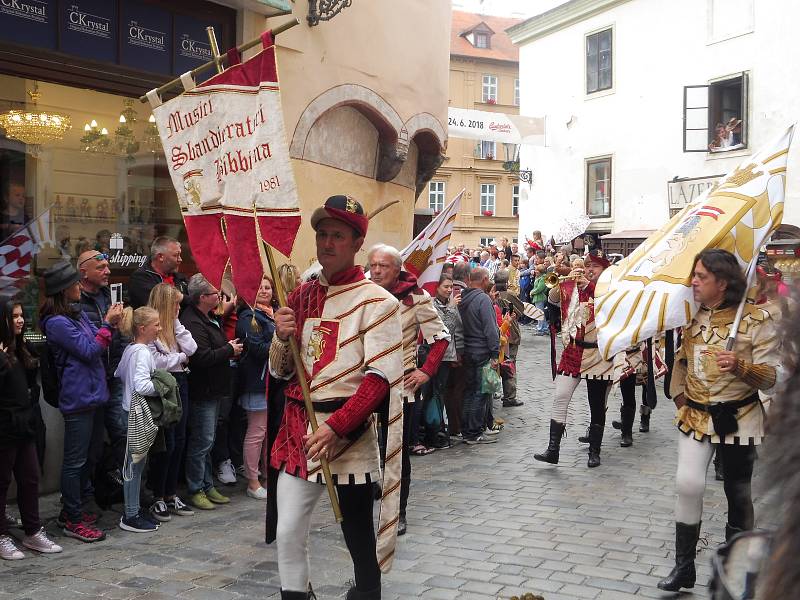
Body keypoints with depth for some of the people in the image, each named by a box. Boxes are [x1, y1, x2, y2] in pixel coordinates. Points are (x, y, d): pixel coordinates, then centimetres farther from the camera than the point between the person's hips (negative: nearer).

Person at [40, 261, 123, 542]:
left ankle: (71, 510, 31)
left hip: (93, 395, 10)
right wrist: (108, 324, -13)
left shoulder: (77, 313, 11)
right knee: (75, 460, -1)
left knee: (86, 456, 18)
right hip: (78, 399, -10)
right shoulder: (57, 323, -17)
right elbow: (90, 351, -17)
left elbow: (97, 344, 16)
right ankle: (73, 521, 9)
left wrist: (110, 322, 3)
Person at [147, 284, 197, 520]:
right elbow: (155, 362, -19)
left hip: (180, 384, 8)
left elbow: (191, 349, 1)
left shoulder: (173, 325, 11)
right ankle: (158, 499, 10)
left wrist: (176, 323, -1)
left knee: (179, 442, 10)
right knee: (166, 444, -3)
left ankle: (171, 495, 20)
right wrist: (180, 357, -4)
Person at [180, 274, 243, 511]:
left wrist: (229, 347, 10)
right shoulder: (192, 322, -20)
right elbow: (202, 357, -27)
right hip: (202, 391, -10)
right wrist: (230, 350, -15)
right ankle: (195, 491, 8)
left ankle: (207, 486, 26)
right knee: (201, 442, -3)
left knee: (206, 441, 17)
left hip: (213, 390, 10)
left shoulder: (210, 318, 13)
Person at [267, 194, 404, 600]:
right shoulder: (301, 297, 10)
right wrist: (282, 338, -7)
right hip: (297, 428, 5)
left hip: (349, 431, -5)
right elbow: (280, 371, 14)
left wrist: (337, 427, -24)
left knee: (358, 535, 9)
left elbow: (381, 378, -15)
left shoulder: (375, 302, -8)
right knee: (288, 534, 6)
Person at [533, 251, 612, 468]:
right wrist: (567, 280, -16)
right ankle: (553, 450, -5)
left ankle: (594, 452, 17)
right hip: (573, 352, 3)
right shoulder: (572, 288, 8)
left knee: (597, 406, 6)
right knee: (560, 398, -7)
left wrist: (589, 284, -23)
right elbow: (552, 298, -3)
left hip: (598, 355, -2)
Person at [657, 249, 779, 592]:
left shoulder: (755, 320, -10)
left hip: (738, 418, -2)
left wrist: (740, 366, -30)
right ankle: (684, 567, -1)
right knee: (688, 484, -15)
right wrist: (679, 395, 8)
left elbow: (772, 377, -12)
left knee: (738, 494, 10)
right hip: (696, 417, 2)